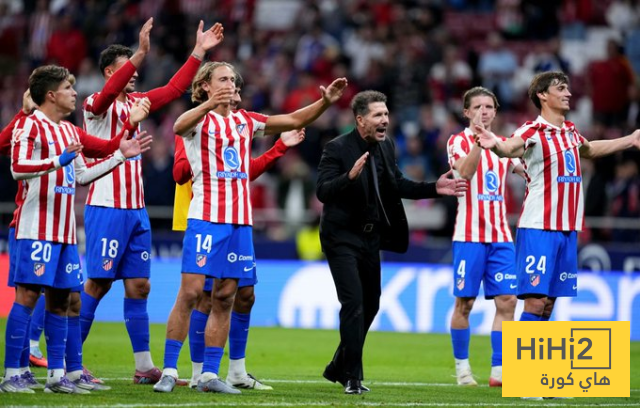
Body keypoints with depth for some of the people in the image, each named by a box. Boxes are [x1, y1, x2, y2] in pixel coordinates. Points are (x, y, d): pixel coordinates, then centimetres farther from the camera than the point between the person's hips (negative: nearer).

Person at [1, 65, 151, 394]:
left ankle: (56, 376, 11)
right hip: (37, 227, -8)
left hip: (64, 229, 8)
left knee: (59, 299, 8)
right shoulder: (31, 126, -8)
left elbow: (82, 176, 26)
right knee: (27, 295, -11)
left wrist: (120, 156, 22)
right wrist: (58, 160, -28)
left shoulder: (70, 132, 19)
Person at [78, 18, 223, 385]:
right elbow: (109, 92, -28)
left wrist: (199, 52, 7)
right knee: (98, 284, -6)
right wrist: (140, 54, -40)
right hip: (106, 207, -7)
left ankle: (145, 367, 8)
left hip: (136, 210, 7)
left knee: (139, 286, 6)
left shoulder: (135, 103, 14)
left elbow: (174, 89, 15)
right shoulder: (97, 105, -7)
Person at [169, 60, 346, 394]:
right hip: (206, 217, -6)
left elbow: (295, 120, 19)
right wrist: (207, 106, -44)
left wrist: (325, 102, 3)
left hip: (240, 222, 6)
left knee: (224, 298, 5)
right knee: (190, 292, -12)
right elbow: (179, 127, -26)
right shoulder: (199, 119, -1)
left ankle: (209, 375, 9)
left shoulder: (244, 122, 16)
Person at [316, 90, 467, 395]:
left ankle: (339, 368, 31)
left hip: (370, 237, 8)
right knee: (354, 303, -15)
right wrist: (350, 176, -39)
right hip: (342, 237, -8)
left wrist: (433, 188, 5)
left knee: (370, 304, 14)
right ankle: (353, 378, -9)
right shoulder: (337, 149, -16)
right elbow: (322, 191, -23)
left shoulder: (386, 147, 5)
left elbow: (397, 185, 16)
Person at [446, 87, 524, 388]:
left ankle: (499, 371, -4)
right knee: (464, 302, 0)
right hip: (469, 236, -5)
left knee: (507, 301, -4)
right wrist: (478, 137, -29)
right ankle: (461, 366, 13)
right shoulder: (459, 142, -2)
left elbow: (528, 171, 20)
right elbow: (466, 172, -21)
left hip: (500, 236, 5)